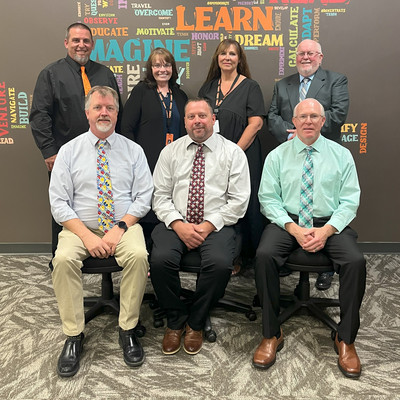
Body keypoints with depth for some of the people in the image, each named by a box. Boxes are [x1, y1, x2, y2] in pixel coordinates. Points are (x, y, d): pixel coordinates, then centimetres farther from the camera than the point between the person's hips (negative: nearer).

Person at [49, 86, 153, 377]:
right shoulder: (69, 151, 4)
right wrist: (87, 236, -15)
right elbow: (59, 203, -2)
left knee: (138, 255, -30)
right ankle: (74, 336, -12)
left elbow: (143, 197, 0)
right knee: (63, 259, -29)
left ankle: (127, 330, -12)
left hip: (124, 225, 0)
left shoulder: (133, 150, 6)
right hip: (80, 227, 1)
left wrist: (120, 228, -14)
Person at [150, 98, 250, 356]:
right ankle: (175, 320, 1)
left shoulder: (233, 153, 5)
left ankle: (196, 323, -2)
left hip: (216, 225, -1)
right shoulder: (170, 152, 11)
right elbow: (160, 196, 6)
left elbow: (239, 200, -1)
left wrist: (209, 225, -12)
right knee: (160, 259, -27)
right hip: (176, 224, 2)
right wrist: (178, 225, -11)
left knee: (220, 264, -30)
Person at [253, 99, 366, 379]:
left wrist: (326, 230, -15)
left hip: (331, 224, 1)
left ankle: (345, 339, -8)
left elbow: (350, 201, 2)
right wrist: (294, 229, -15)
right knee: (264, 255, -30)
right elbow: (268, 198, 0)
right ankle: (272, 335, -13)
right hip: (287, 222, 0)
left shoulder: (342, 155, 7)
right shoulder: (277, 156, 6)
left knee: (356, 261, -27)